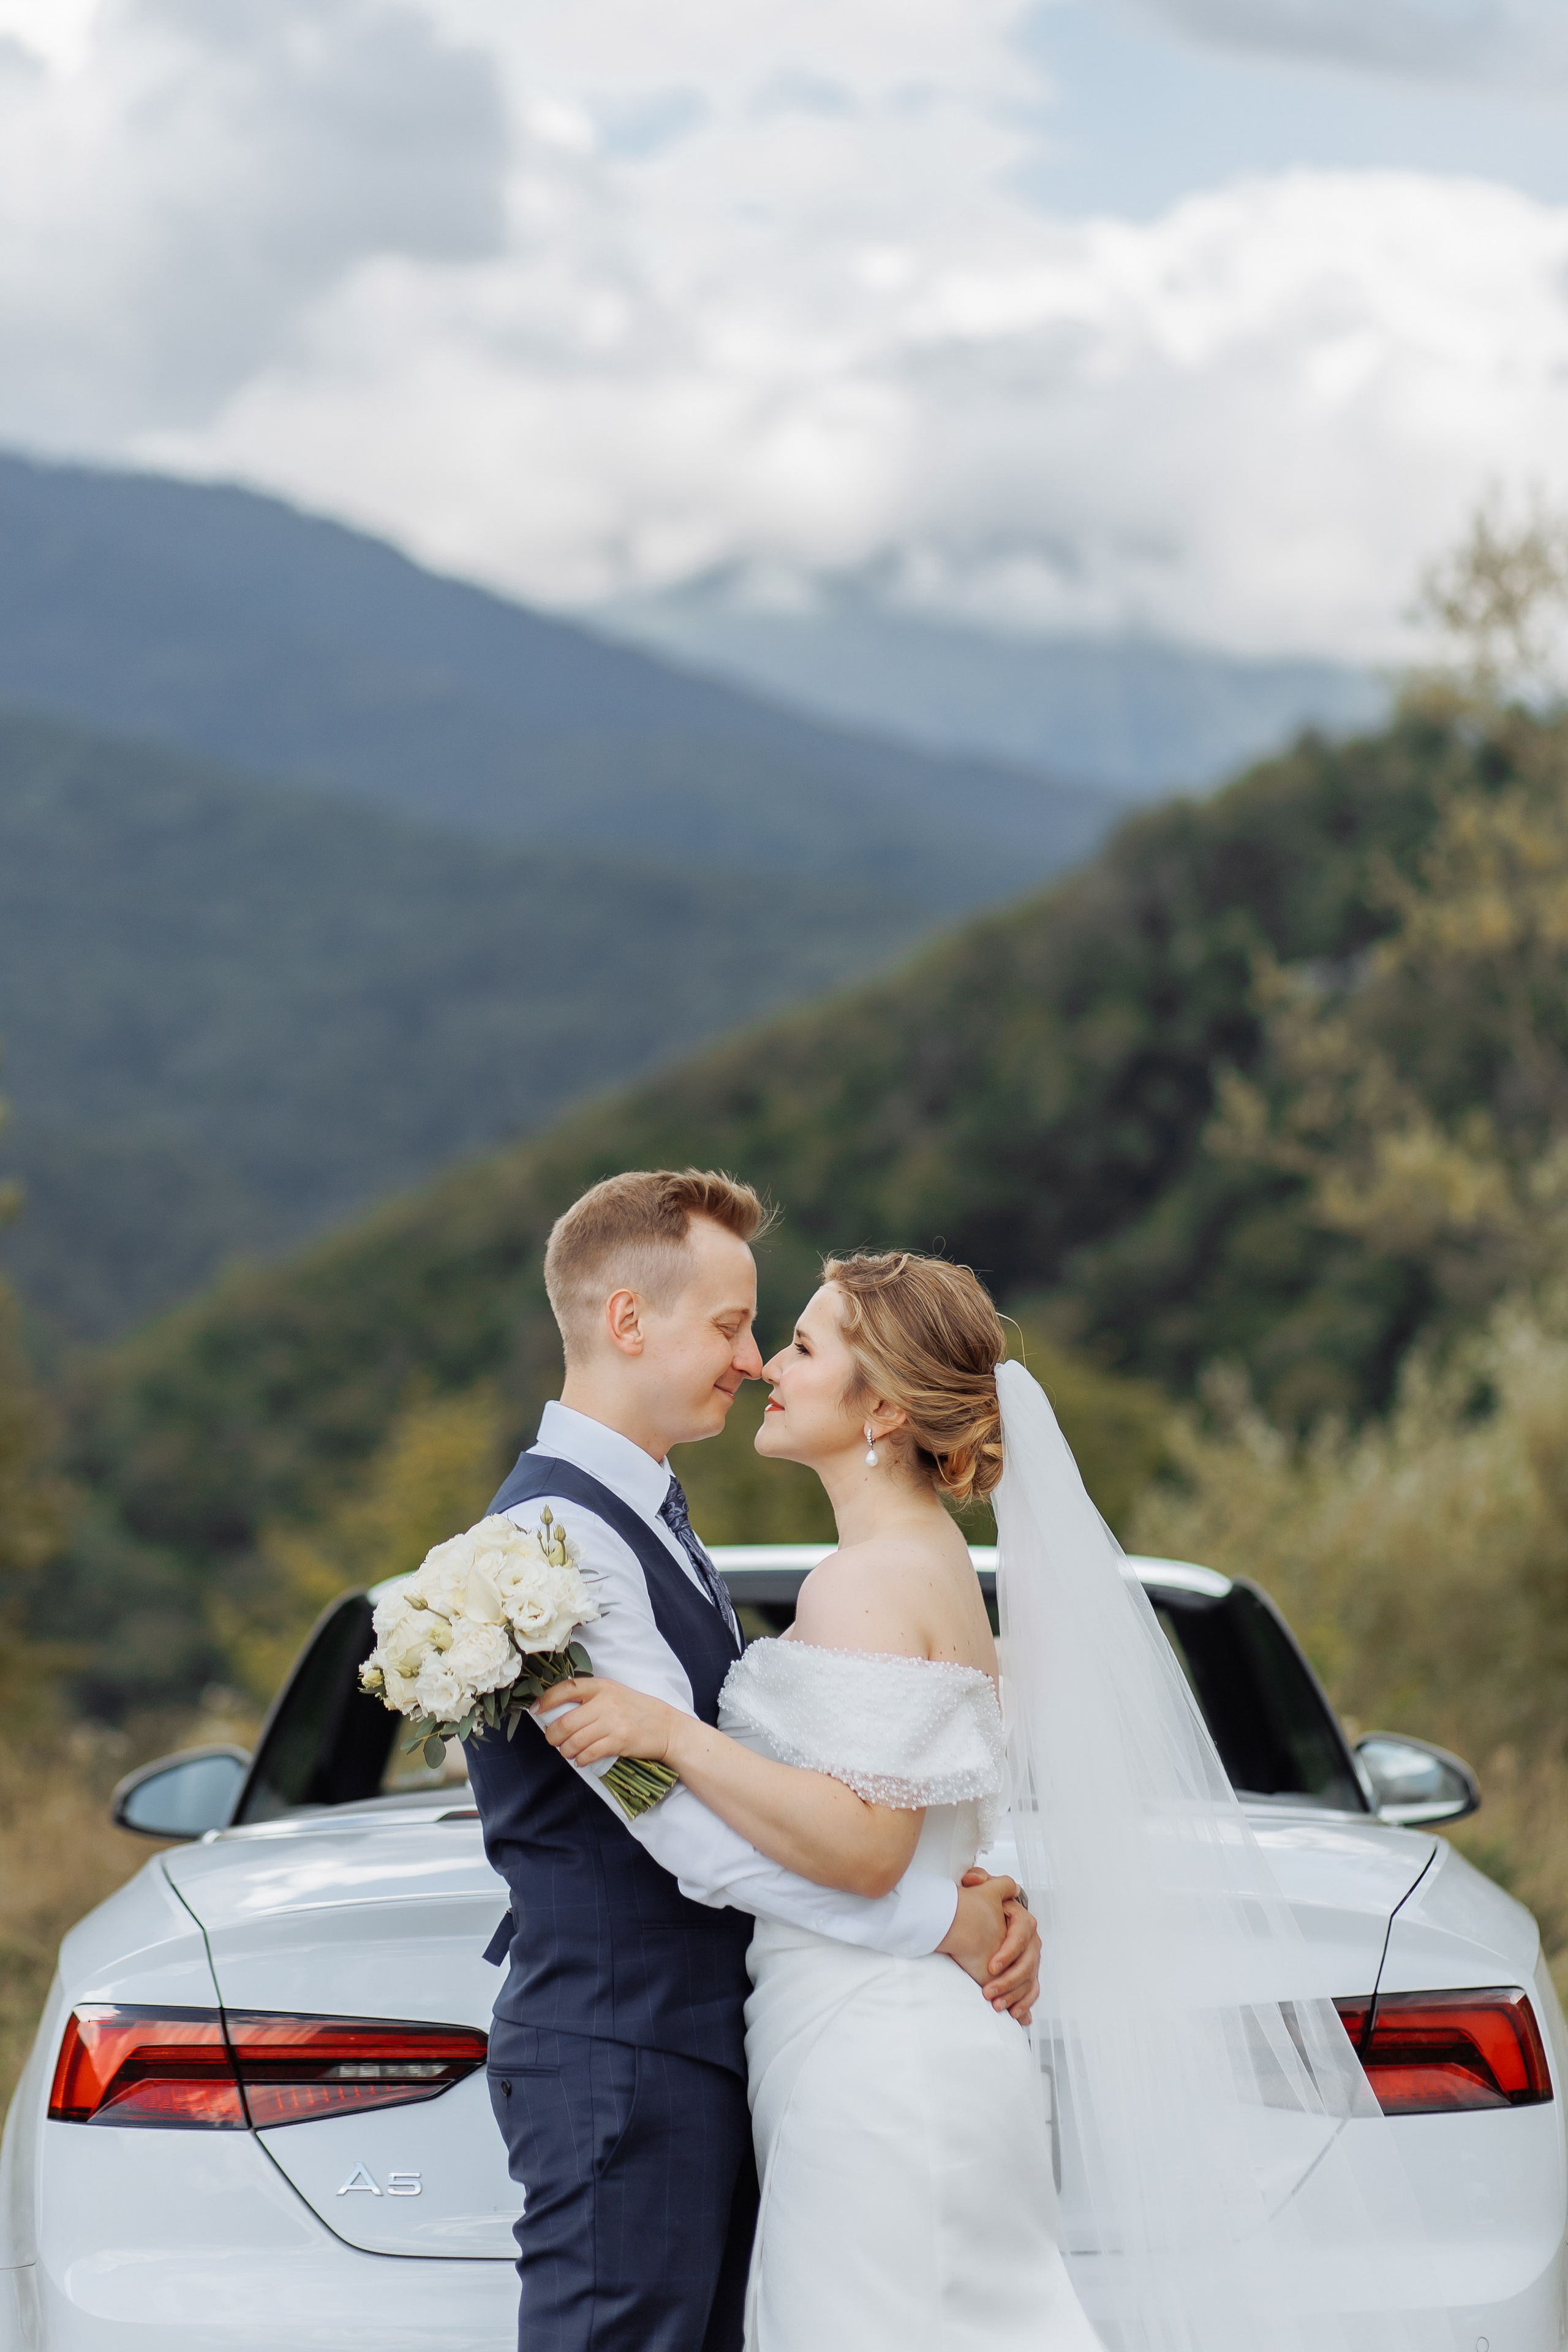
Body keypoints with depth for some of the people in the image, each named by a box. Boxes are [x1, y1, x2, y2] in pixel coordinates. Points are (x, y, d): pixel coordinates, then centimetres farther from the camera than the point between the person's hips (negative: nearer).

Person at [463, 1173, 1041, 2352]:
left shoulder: (651, 1516, 16)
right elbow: (700, 1836, -22)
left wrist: (983, 1890, -2)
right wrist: (947, 1919, -13)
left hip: (707, 2053, 10)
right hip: (621, 2063, -10)